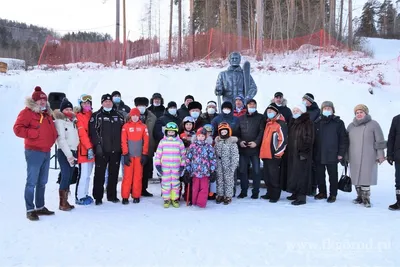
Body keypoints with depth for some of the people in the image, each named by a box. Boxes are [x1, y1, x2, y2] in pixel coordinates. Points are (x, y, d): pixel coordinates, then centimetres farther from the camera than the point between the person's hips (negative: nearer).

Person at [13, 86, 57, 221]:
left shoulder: (47, 114, 17)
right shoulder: (27, 112, -6)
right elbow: (17, 128, -15)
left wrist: (53, 136, 10)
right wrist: (34, 133, -19)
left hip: (46, 152, 8)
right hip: (34, 152, -8)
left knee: (42, 182, 14)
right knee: (32, 182, -5)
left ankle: (40, 207, 24)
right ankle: (30, 210, 3)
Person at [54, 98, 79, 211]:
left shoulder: (73, 120, 15)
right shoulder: (60, 121, -5)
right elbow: (61, 139, -12)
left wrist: (74, 153, 7)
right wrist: (68, 154, -17)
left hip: (73, 152, 7)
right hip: (64, 153, -6)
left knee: (69, 177, 8)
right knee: (65, 176, -11)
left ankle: (65, 201, 15)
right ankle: (62, 203, -4)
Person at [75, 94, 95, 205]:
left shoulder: (91, 115, 15)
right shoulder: (78, 116, -8)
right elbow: (82, 134, -15)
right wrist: (89, 148, -21)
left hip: (91, 148, 7)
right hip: (83, 149, -7)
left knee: (88, 174, 13)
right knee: (83, 174, -6)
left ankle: (85, 194, 23)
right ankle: (79, 197, 3)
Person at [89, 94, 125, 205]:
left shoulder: (119, 116, 13)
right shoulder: (96, 116, 2)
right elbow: (93, 131, -7)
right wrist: (98, 144, -15)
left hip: (115, 150, 4)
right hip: (101, 150, -3)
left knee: (114, 174, 10)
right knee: (99, 174, 0)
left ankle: (112, 195, 22)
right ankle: (98, 197, 9)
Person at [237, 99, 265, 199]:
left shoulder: (260, 117, 6)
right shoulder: (241, 118, 14)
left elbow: (262, 131, -3)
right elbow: (237, 131, 11)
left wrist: (256, 142, -14)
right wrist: (239, 141, -6)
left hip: (255, 148, -2)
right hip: (243, 148, 2)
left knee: (256, 170, 1)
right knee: (242, 170, 5)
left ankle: (255, 192, 11)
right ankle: (243, 191, 15)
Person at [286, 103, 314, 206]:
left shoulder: (308, 123, -8)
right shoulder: (292, 122, 16)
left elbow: (309, 139, -14)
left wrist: (304, 152, -19)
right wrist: (288, 150, 15)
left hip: (301, 153, -8)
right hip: (292, 152, 8)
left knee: (301, 174, -7)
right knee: (293, 173, 11)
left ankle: (301, 197, -3)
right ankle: (295, 193, 21)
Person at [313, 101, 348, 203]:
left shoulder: (338, 122, -1)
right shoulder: (317, 122, 9)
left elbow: (343, 139, -3)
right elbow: (313, 138, 10)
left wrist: (341, 153, -8)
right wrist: (313, 152, 5)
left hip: (332, 155, -3)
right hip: (318, 155, 4)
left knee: (333, 176, 5)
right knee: (319, 175, 10)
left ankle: (333, 194, 16)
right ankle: (322, 192, 24)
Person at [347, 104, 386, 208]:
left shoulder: (373, 124, 1)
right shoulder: (351, 126, 14)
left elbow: (380, 141, 0)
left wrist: (380, 155, -4)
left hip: (368, 158, -4)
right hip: (354, 158, 5)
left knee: (365, 177, -9)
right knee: (356, 177, 5)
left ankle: (366, 198, -1)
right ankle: (360, 196, 15)